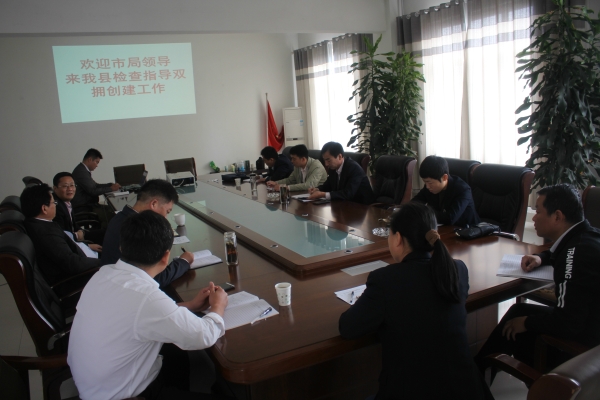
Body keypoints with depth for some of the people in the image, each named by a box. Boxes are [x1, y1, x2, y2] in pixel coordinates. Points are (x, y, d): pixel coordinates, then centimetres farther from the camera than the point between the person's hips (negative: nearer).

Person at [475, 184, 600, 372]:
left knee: (519, 314, -1)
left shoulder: (580, 251, -28)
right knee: (520, 312, 8)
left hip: (582, 341, -9)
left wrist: (527, 322, -13)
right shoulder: (583, 236, 0)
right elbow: (561, 254, 27)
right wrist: (541, 258, 6)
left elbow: (568, 322, -31)